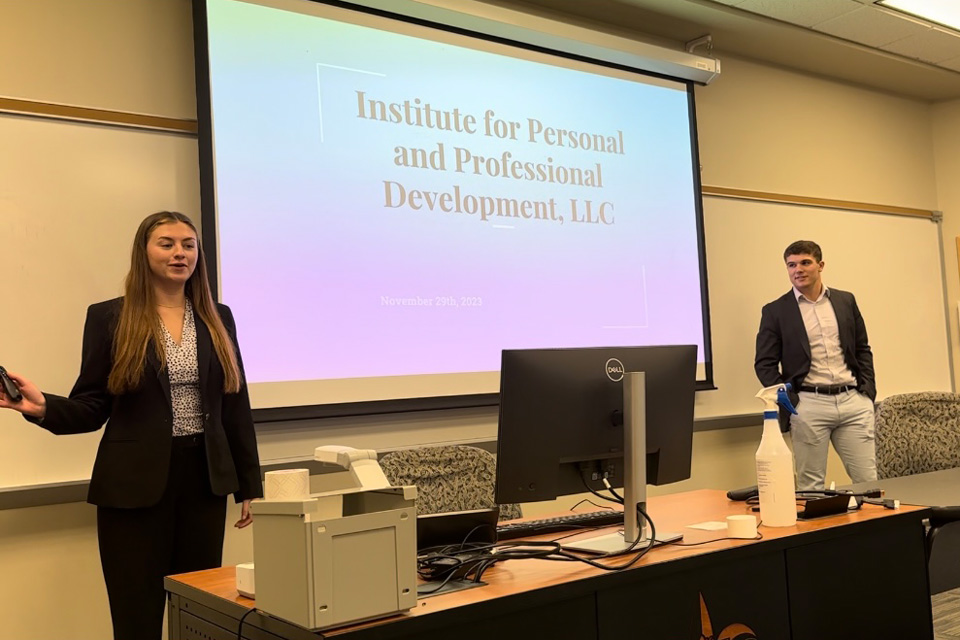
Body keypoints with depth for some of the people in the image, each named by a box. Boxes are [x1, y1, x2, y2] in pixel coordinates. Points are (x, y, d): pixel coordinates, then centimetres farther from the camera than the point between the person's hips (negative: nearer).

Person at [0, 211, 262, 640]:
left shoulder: (217, 318, 8)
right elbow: (92, 407, 0)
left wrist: (249, 485, 8)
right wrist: (43, 407, -20)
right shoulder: (109, 317, 0)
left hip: (205, 479, 3)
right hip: (134, 484, -3)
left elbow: (236, 407, 9)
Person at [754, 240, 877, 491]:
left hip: (853, 400, 3)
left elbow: (863, 350, 17)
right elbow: (764, 364, 0)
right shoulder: (775, 311, 2)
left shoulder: (845, 301, 12)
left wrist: (868, 390, 5)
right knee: (810, 487, 0)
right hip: (809, 405, -3)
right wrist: (788, 400, -9)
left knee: (869, 482, 3)